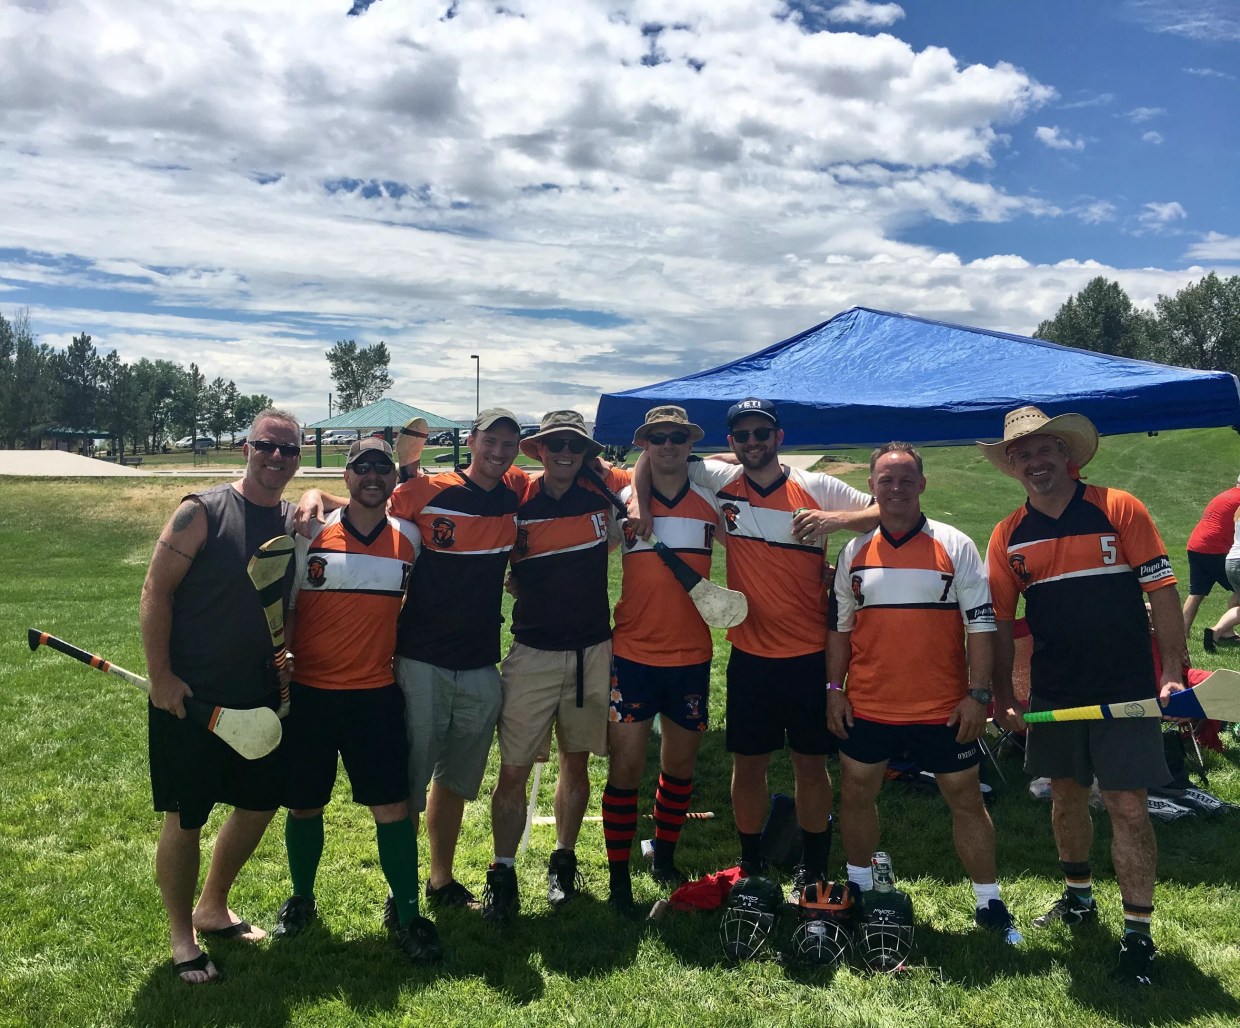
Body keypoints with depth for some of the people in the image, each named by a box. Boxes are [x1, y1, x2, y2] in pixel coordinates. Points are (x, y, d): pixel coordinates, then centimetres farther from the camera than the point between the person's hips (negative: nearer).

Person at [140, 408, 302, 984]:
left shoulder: (297, 522, 5)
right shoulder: (203, 512, -12)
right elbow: (156, 592, -13)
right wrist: (160, 676, -15)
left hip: (258, 699, 6)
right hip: (189, 698, -6)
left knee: (260, 805, 15)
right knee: (185, 820, 4)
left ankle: (213, 909, 37)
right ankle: (181, 936, 24)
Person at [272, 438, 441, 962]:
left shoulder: (409, 537, 2)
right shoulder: (311, 534, -3)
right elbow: (281, 606, 2)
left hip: (377, 694, 1)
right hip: (308, 693, 0)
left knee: (393, 806, -1)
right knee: (304, 806, 12)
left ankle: (408, 916, 14)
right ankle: (301, 900, 35)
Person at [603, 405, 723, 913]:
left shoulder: (711, 503, 4)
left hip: (691, 657, 2)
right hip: (632, 656, -2)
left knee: (680, 763, 13)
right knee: (625, 767, -2)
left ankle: (665, 857, 33)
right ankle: (618, 878, 11)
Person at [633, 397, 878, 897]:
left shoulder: (816, 488, -3)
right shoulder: (720, 480, 0)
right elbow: (653, 454, 9)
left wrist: (837, 518, -21)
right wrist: (640, 500, -8)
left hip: (810, 653, -1)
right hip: (750, 653, 1)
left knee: (811, 762, 10)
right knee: (747, 763, 10)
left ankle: (812, 870, 26)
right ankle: (751, 866, 27)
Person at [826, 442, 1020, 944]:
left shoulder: (956, 546, -3)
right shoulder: (854, 551, 6)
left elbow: (981, 625, -5)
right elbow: (840, 626, 11)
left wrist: (978, 695, -9)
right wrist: (834, 688, 5)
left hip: (943, 708, -2)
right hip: (867, 705, 3)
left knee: (966, 799, 6)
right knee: (855, 793, 12)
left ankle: (989, 903, 22)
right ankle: (859, 888, 31)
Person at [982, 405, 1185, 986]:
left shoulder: (1119, 509, -5)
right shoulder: (1009, 535, 3)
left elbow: (1162, 592, -6)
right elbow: (1000, 620, 7)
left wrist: (1173, 670, -12)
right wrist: (1001, 693, 2)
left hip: (1126, 690, -4)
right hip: (1054, 691, 4)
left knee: (1128, 808, -3)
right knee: (1066, 796, 17)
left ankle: (1138, 933, 8)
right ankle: (1078, 896, 37)